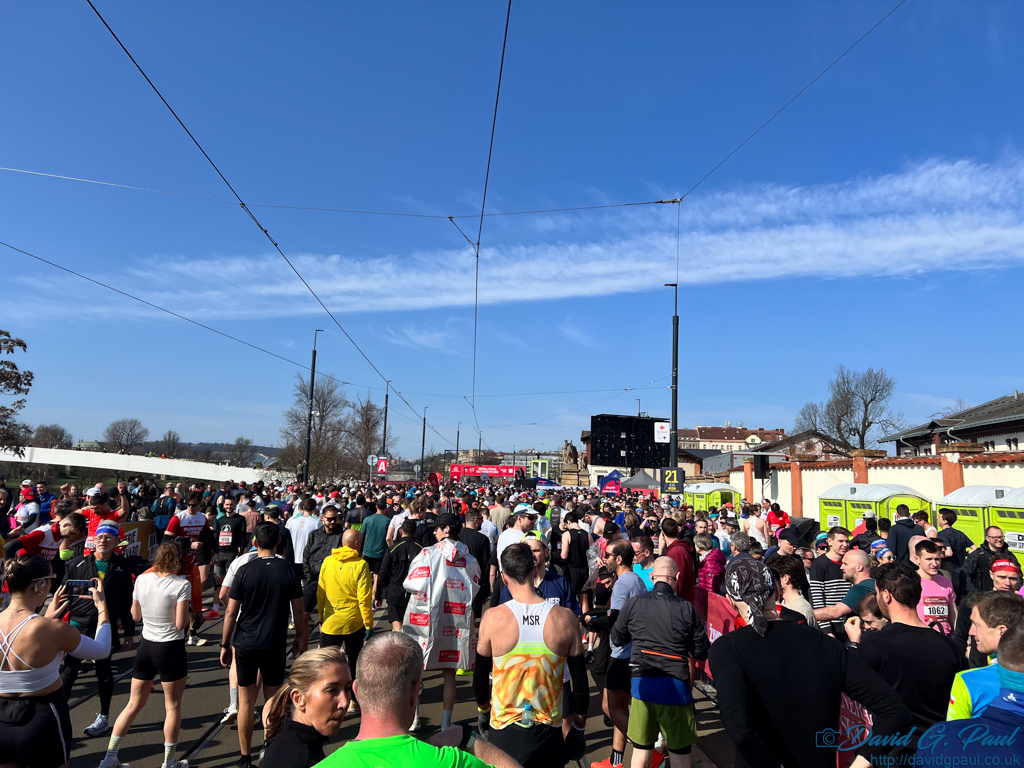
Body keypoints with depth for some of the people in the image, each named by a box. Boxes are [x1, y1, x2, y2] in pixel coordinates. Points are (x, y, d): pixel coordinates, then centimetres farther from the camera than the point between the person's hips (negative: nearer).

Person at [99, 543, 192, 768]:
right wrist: (189, 616, 1)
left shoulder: (142, 579, -3)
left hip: (146, 647, 5)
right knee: (172, 706, 10)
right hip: (171, 649, -5)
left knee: (134, 704, 19)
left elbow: (135, 615, 9)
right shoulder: (181, 585, -18)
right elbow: (181, 623, -18)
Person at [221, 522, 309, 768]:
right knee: (273, 700, 14)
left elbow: (231, 612, -7)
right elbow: (298, 609, -3)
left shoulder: (245, 570, -9)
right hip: (276, 644, 0)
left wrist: (225, 645, 4)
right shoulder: (288, 569, -8)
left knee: (246, 702, 12)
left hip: (245, 644, 0)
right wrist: (300, 638, 11)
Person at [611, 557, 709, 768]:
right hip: (675, 685, -2)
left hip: (641, 682, 2)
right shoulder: (687, 609, -8)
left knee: (641, 751, 15)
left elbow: (617, 638, 9)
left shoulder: (634, 603, -4)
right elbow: (701, 653, 0)